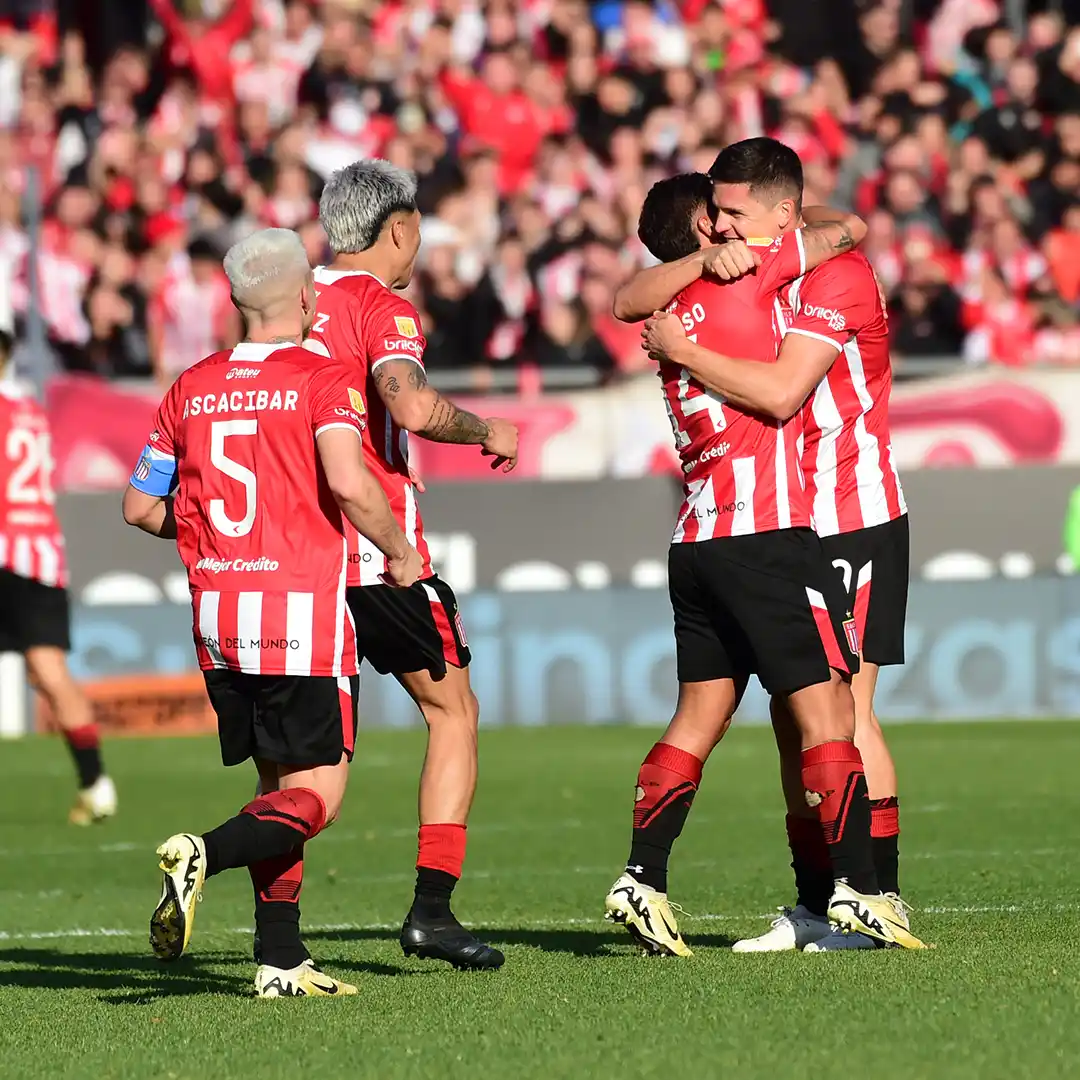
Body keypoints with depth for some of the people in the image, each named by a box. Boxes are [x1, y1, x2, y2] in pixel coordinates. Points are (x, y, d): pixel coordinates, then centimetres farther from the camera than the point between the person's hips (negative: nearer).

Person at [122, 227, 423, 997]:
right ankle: (205, 855, -26)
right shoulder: (324, 381, -6)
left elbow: (141, 507, 14)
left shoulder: (192, 388, 10)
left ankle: (282, 960, 9)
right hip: (303, 614, -6)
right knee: (317, 797, -1)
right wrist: (399, 553, -4)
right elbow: (348, 483, -21)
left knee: (279, 788, 15)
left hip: (218, 618, 6)